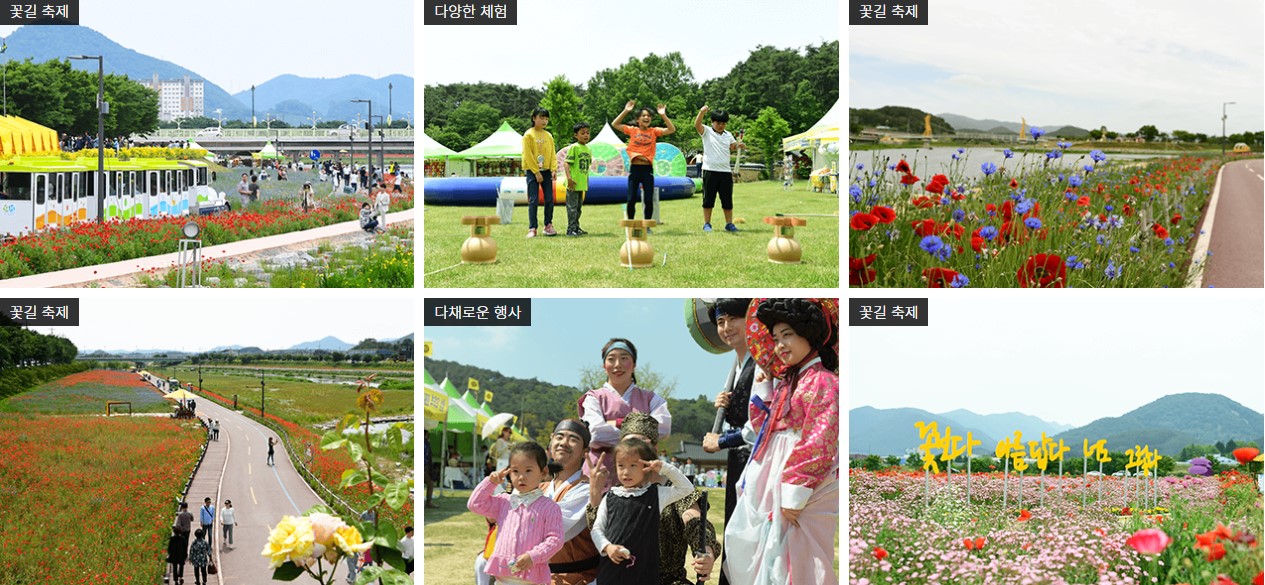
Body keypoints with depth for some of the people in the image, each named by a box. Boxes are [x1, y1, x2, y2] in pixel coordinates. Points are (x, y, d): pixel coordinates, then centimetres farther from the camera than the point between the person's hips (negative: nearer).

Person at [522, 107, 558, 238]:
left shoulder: (548, 135, 9)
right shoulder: (528, 135, -5)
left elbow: (553, 153, 9)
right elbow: (528, 155, -9)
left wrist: (553, 169, -5)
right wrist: (536, 172, -14)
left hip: (546, 170, 4)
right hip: (532, 171, -4)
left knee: (549, 199, 2)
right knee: (533, 200, -6)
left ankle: (548, 225, 13)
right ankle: (532, 228, -5)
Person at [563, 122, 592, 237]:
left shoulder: (588, 149, 12)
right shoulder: (574, 147, -11)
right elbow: (567, 163, -15)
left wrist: (587, 182, 21)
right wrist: (569, 178, -25)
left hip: (582, 183, 8)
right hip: (574, 183, -8)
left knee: (578, 206, 16)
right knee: (572, 207, -6)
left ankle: (576, 227, 24)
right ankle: (571, 229, -4)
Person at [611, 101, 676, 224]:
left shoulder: (654, 131, 6)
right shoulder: (633, 130, 6)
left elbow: (671, 129, -3)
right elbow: (615, 124, 1)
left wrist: (663, 115, -11)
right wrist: (626, 111, -6)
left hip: (648, 169, 0)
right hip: (634, 169, 0)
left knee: (649, 200, 0)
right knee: (631, 199, -1)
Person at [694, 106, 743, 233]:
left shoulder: (728, 135, 14)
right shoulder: (707, 132, 0)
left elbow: (733, 148, 11)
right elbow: (697, 125, -16)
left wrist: (738, 146, -12)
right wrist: (702, 112, -32)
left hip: (725, 171, 4)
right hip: (710, 171, -4)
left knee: (727, 200, 6)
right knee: (708, 199, 2)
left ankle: (729, 224, 13)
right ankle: (707, 224, 10)